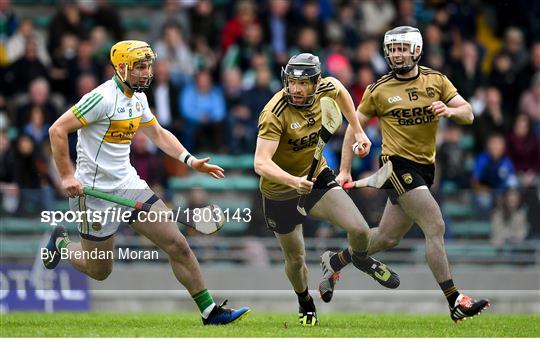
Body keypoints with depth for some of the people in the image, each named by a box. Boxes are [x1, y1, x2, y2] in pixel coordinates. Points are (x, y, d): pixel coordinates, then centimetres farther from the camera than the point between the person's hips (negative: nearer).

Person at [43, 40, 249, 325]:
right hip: (96, 193, -7)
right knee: (99, 271, 8)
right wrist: (67, 176, -23)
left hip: (129, 184, 7)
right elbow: (57, 130, -21)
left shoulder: (137, 97, 6)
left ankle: (209, 311, 6)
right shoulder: (103, 98, -21)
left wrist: (190, 160, 7)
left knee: (178, 246, -2)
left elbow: (158, 133, 21)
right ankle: (61, 242, 39)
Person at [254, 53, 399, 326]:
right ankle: (305, 303, 44)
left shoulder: (324, 89, -14)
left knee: (359, 229, -15)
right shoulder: (274, 114, -31)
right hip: (280, 191, -3)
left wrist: (358, 131, 11)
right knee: (295, 259, 11)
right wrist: (293, 181, -54)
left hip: (317, 177, 4)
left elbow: (339, 89, 13)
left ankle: (359, 258, 23)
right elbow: (261, 163, -38)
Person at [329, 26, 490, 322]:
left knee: (388, 237, 14)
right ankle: (455, 302, -16)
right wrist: (345, 171, 0)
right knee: (436, 227, -17)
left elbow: (468, 114, 0)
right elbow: (354, 127, 5)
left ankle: (335, 261, 37)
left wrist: (450, 111, -23)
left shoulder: (436, 81, 5)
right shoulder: (379, 90, -3)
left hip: (424, 167, 5)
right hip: (398, 165, -5)